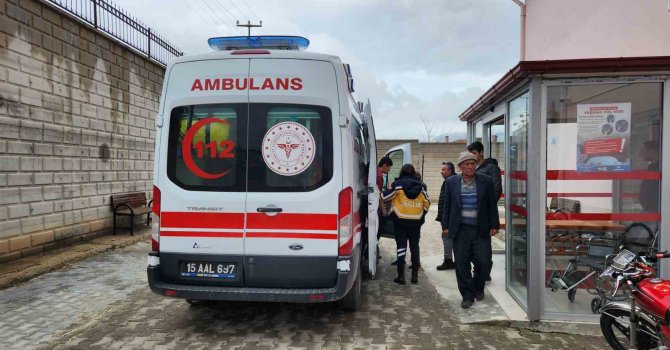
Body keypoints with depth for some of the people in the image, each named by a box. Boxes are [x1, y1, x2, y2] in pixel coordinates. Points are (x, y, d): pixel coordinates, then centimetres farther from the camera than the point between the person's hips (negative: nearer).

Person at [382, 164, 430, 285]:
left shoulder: (397, 184, -7)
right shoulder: (420, 185, 3)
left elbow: (384, 197, -2)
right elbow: (427, 202, 6)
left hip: (400, 220, -3)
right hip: (416, 221, 3)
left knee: (401, 246, 3)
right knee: (415, 246, 13)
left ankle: (401, 276, 2)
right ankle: (415, 275, 15)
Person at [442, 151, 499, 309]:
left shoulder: (486, 181, 0)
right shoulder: (451, 182, 3)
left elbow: (492, 205, 4)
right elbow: (447, 206, 7)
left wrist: (494, 225, 1)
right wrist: (445, 226, 4)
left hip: (481, 230, 0)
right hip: (461, 230, 0)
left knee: (483, 262, 3)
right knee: (462, 264, 2)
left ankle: (478, 288, 31)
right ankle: (467, 295, 16)